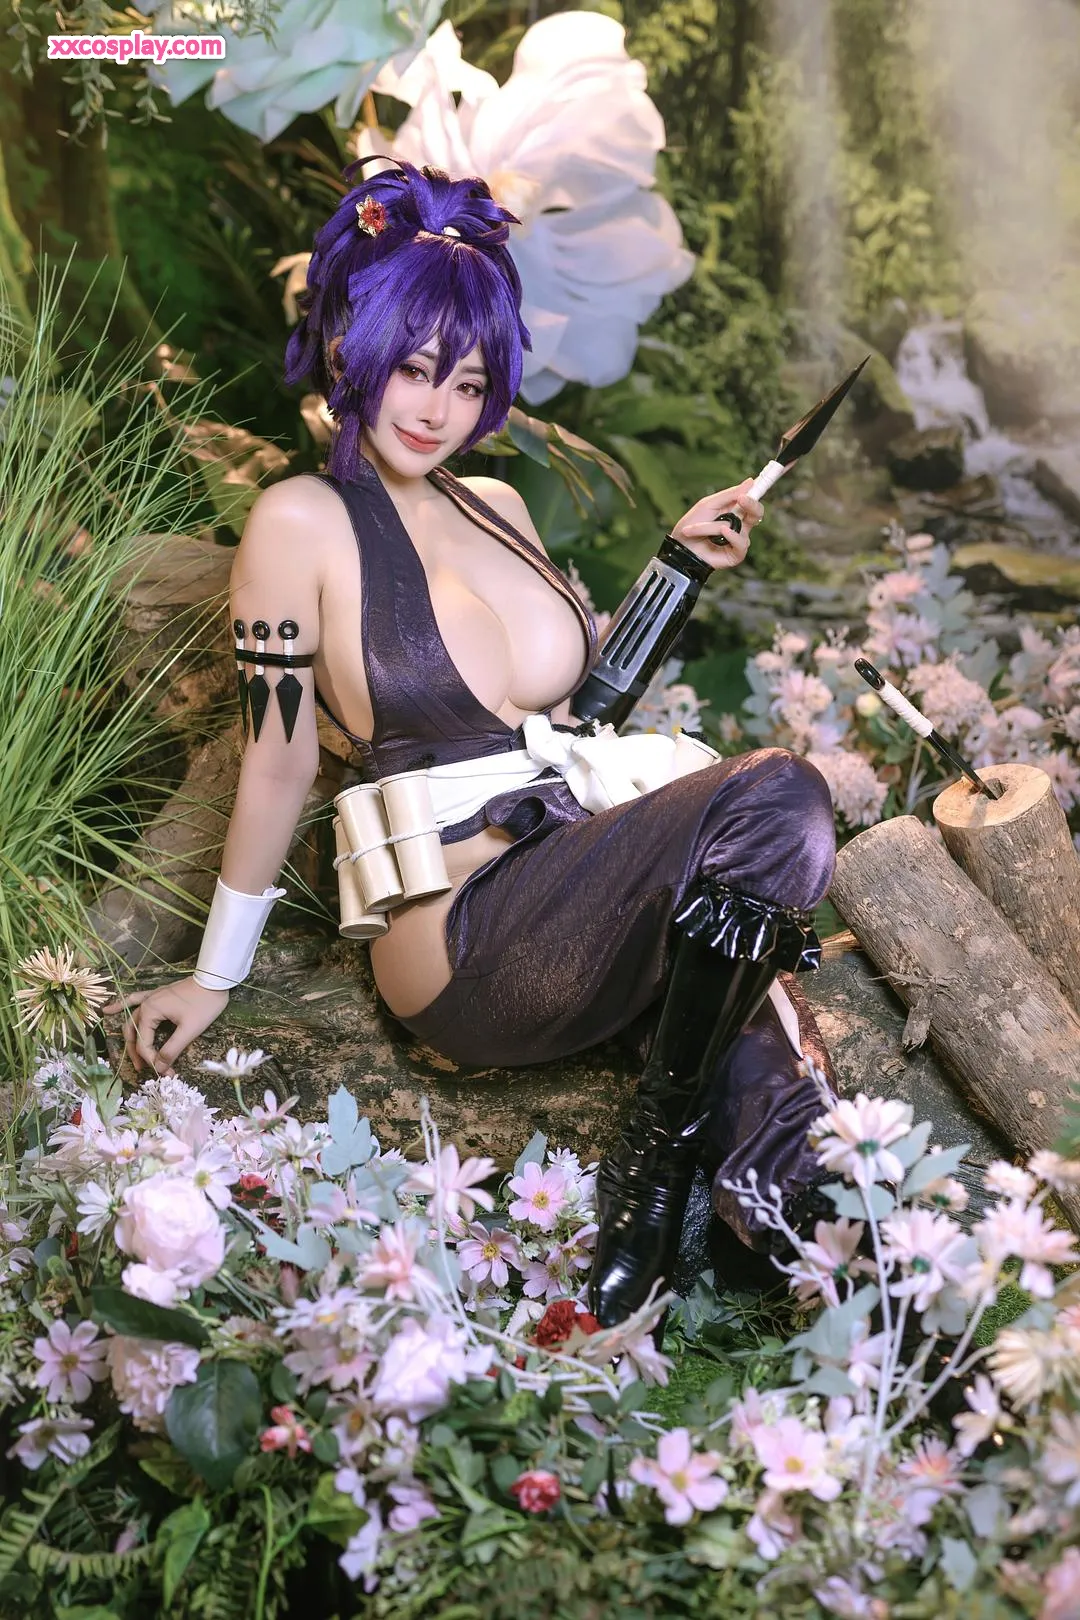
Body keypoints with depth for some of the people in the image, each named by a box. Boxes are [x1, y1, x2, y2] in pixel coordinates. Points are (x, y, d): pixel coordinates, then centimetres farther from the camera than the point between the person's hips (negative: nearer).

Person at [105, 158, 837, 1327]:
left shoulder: (497, 508, 15)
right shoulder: (303, 521, -5)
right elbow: (278, 760, -1)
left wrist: (675, 564, 16)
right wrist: (214, 977, 4)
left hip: (578, 900, 6)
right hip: (467, 940, -6)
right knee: (776, 799, -26)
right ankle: (660, 1155, -14)